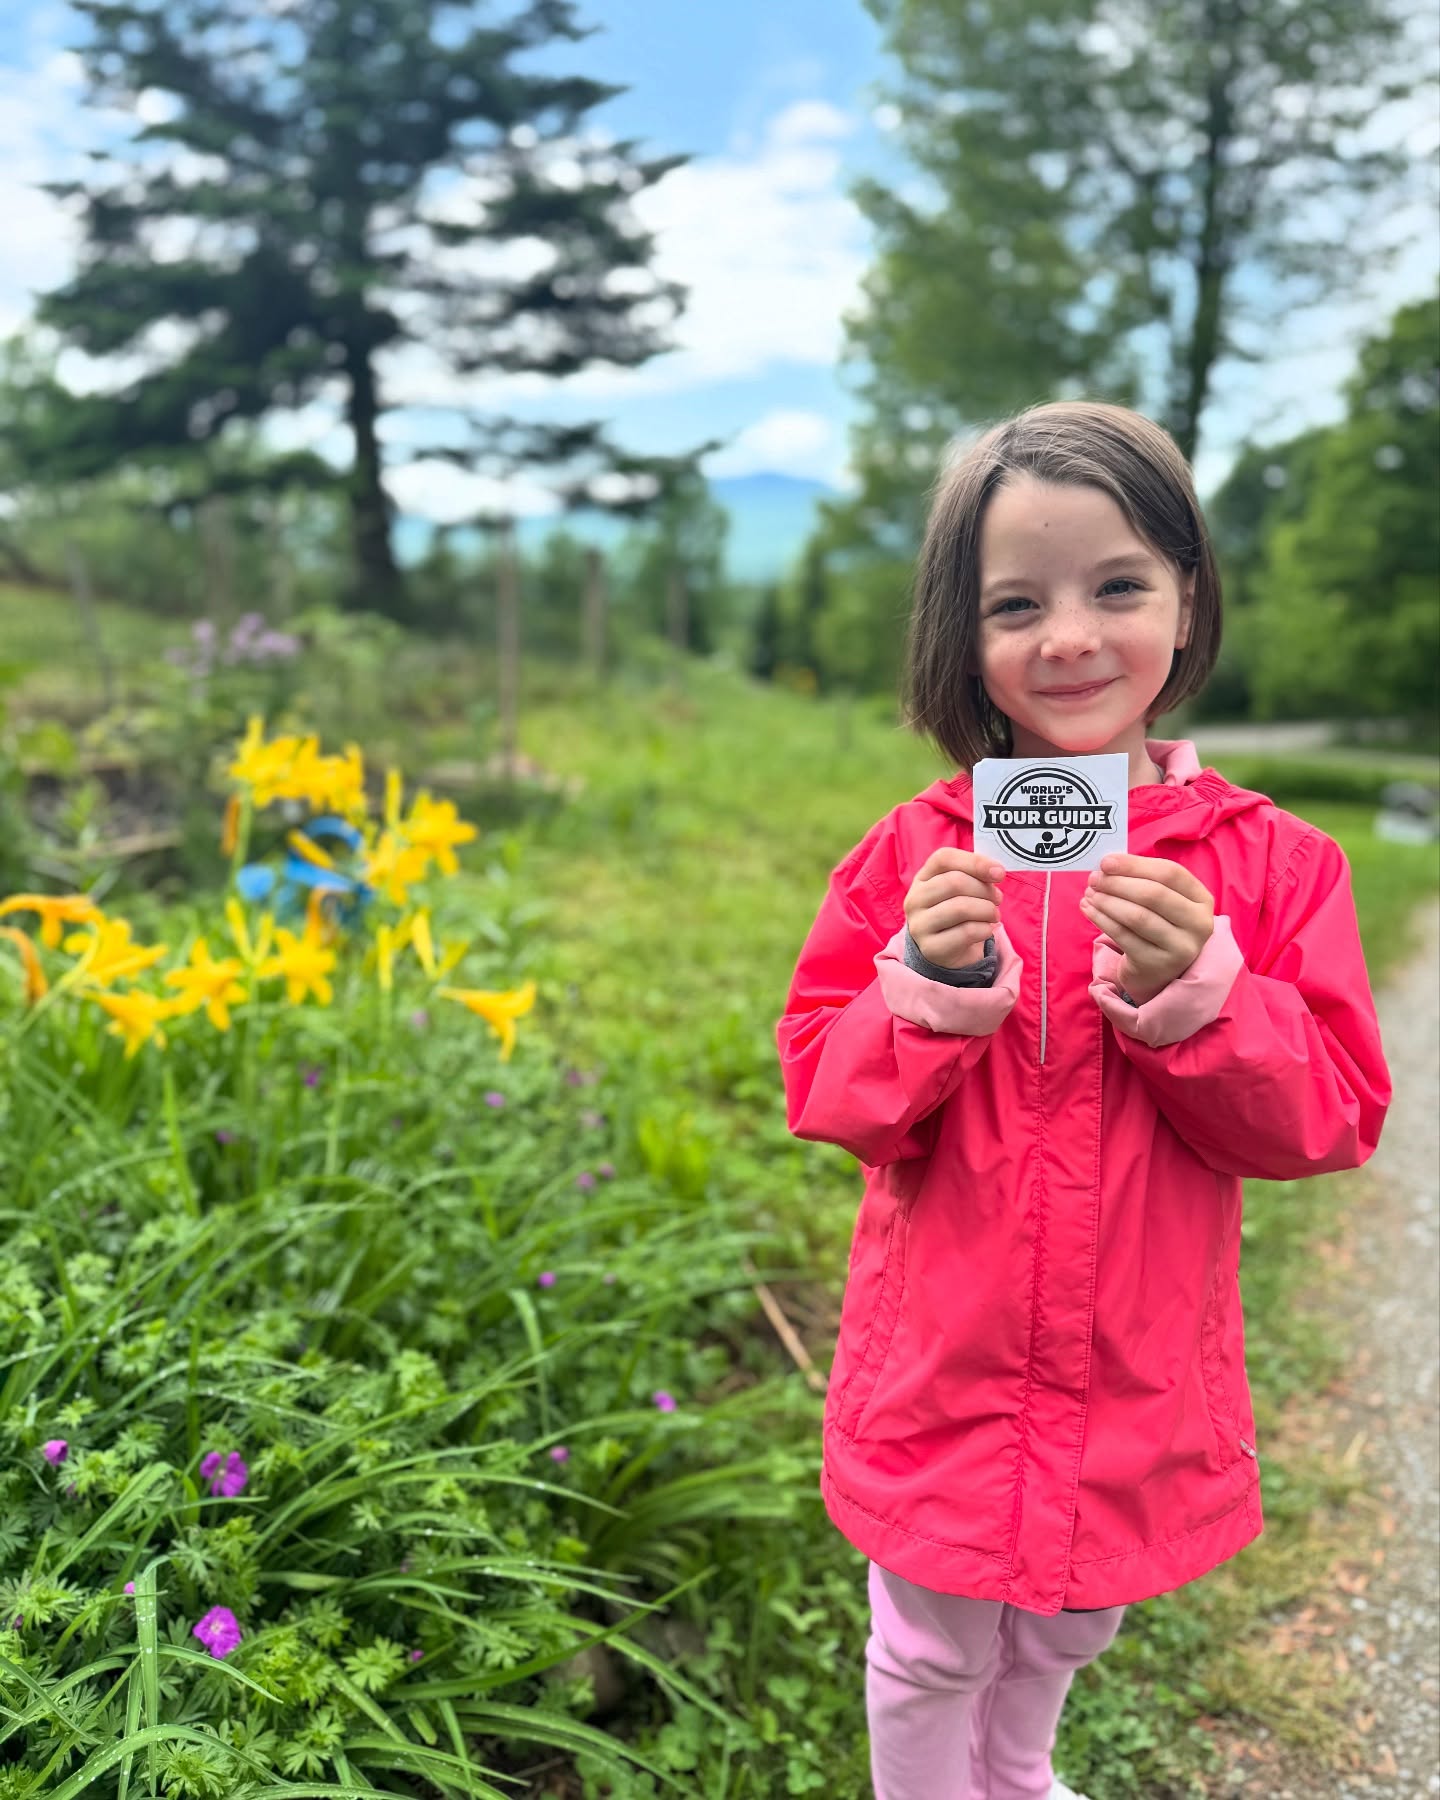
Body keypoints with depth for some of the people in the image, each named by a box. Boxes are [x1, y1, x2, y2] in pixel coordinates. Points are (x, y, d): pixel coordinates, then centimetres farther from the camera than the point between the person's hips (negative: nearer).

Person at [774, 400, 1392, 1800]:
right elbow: (820, 1091, -8)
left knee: (1061, 1641, 28)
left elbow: (1331, 1119, -9)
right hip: (938, 1376, -1)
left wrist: (1194, 993, -26)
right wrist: (930, 987, -26)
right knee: (930, 1659, 18)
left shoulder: (1270, 862, -9)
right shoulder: (914, 854, -9)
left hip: (1139, 1391, 2)